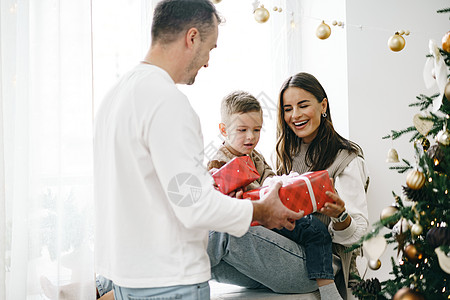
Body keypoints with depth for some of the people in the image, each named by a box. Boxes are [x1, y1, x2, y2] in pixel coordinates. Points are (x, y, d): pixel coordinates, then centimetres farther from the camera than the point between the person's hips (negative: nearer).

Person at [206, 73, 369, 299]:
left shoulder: (347, 159, 5)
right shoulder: (286, 155, 23)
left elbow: (358, 232, -1)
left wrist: (340, 215, -24)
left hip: (313, 263, -5)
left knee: (227, 231, -30)